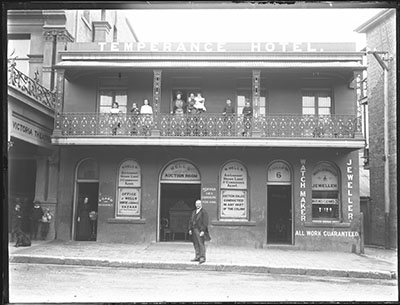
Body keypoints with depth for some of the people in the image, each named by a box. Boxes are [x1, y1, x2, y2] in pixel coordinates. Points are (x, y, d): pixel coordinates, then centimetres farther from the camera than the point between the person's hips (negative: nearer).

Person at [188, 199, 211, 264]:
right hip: (194, 230, 7)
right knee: (196, 244, 9)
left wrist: (203, 231, -18)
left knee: (201, 244, -9)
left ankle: (202, 258, -8)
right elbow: (191, 221, 17)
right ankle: (197, 257, 15)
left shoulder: (204, 212, -6)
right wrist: (190, 229, 9)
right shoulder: (194, 212, 16)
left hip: (200, 231, -7)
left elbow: (205, 222, -12)